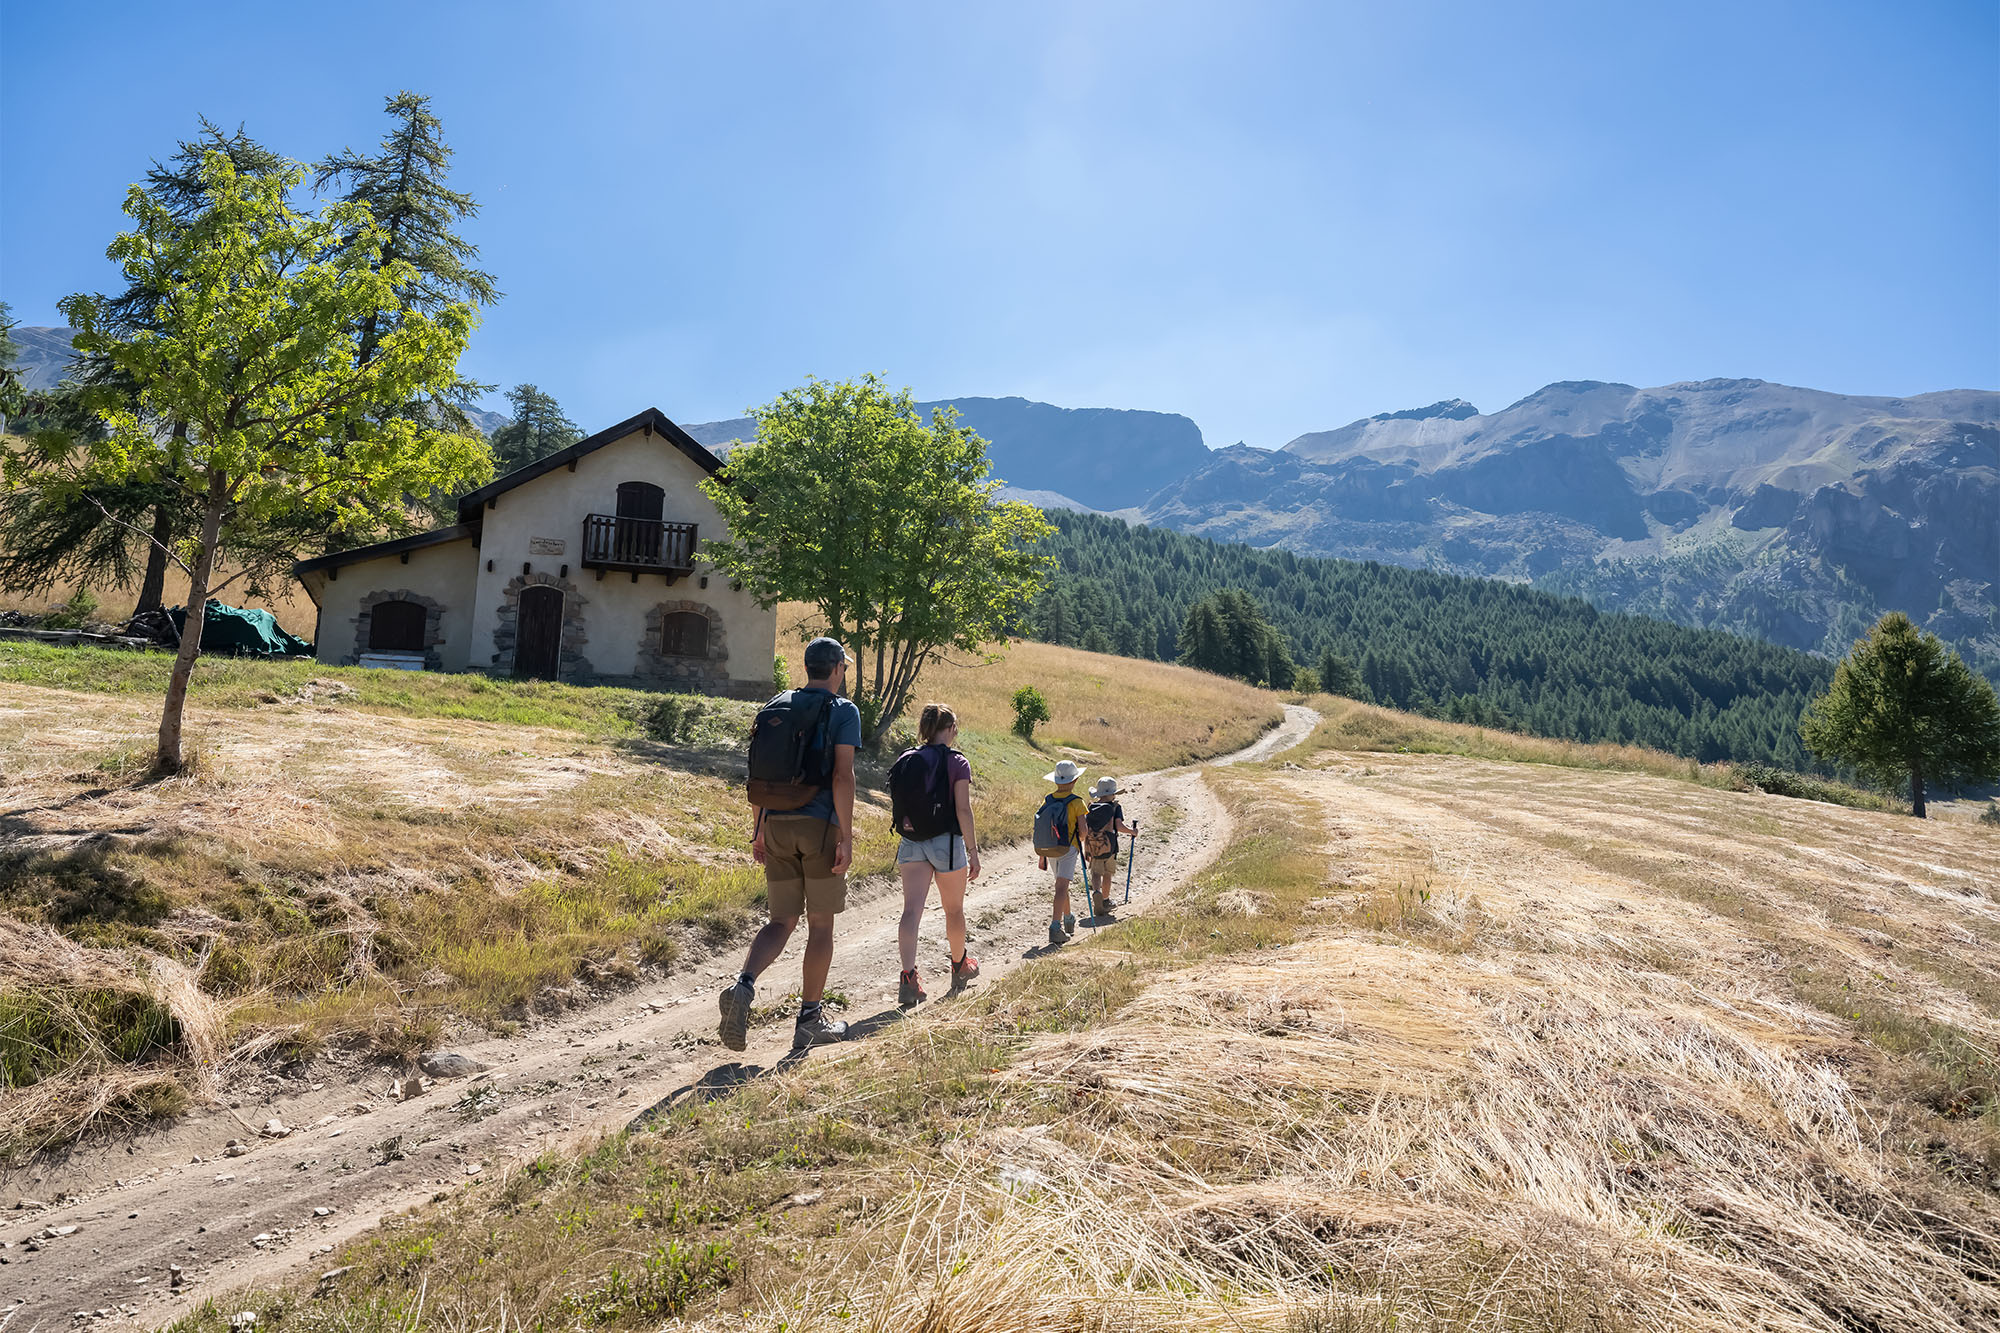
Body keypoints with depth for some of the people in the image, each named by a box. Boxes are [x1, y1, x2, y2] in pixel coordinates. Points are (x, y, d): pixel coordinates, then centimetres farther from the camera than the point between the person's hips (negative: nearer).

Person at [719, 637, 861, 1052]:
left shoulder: (774, 708, 13)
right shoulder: (843, 710, -3)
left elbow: (759, 774, 12)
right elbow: (842, 775, -12)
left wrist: (759, 831, 17)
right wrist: (846, 838, -11)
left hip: (777, 826, 5)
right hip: (820, 825, -5)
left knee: (782, 921, 10)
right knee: (821, 924, 8)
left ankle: (743, 985, -16)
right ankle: (810, 1020, 16)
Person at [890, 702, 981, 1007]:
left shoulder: (905, 762, 5)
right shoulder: (957, 763, -8)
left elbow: (899, 805, 9)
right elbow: (963, 810, -13)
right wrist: (973, 850, -8)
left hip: (911, 843, 3)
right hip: (946, 843, -3)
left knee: (911, 909, -5)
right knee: (953, 908, 16)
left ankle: (909, 977, -20)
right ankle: (960, 965, 37)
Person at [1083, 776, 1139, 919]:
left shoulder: (1090, 807, 4)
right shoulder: (1116, 807, -5)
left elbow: (1083, 825, -2)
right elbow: (1119, 826, -17)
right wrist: (1133, 831, -1)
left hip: (1092, 847, 2)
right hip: (1109, 846, -2)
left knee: (1096, 873, 8)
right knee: (1107, 874, 17)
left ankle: (1096, 892, -23)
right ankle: (1105, 901, 28)